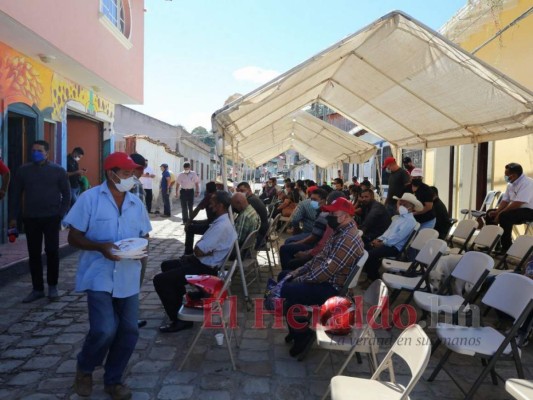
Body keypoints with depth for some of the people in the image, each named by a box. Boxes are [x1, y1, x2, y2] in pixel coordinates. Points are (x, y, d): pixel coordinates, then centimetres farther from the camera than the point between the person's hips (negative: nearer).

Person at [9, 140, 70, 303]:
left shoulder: (58, 171, 0)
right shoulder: (23, 170, 6)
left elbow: (66, 194, 1)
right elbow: (16, 195, 9)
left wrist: (61, 214, -7)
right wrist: (13, 217, 5)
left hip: (51, 218, -2)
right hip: (30, 218, 3)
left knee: (52, 252, 0)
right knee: (34, 254, 6)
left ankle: (53, 286, 14)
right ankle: (37, 289, 14)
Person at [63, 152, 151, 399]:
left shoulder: (137, 204, 9)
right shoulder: (90, 198, -5)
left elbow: (144, 236, 15)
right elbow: (73, 237, -5)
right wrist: (100, 246, -22)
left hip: (128, 278, 5)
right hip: (99, 276, -4)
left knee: (129, 331, 4)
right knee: (104, 330, -15)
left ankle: (113, 380, 27)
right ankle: (84, 369, 19)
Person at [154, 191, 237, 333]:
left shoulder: (221, 226, -25)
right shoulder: (222, 221, 8)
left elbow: (199, 251, -25)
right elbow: (200, 247, 15)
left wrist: (198, 246, -4)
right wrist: (200, 246, -6)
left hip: (205, 268, -11)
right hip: (203, 262, 11)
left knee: (159, 280, -13)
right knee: (166, 265, 24)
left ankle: (178, 320, -4)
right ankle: (178, 301, 31)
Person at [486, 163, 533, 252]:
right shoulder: (510, 184, 6)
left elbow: (517, 204, -28)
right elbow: (505, 200, 7)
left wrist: (500, 213, -24)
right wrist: (497, 212, -11)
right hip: (514, 209, 9)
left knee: (504, 216, -32)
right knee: (490, 213, 4)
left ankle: (506, 247, -21)